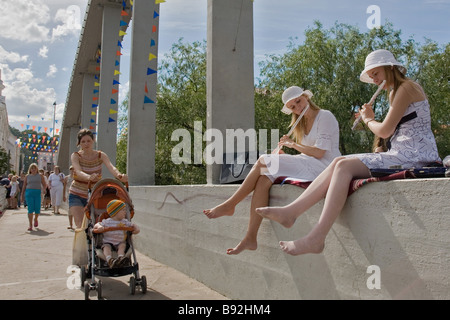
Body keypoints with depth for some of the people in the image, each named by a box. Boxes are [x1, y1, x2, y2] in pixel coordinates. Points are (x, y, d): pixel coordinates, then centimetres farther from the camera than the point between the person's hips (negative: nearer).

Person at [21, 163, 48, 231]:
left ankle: (35, 219, 28)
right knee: (30, 209, -7)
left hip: (38, 193, 0)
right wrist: (22, 195, 13)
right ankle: (30, 226, -4)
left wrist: (43, 189, -10)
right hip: (29, 193, 0)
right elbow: (24, 186, 16)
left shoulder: (40, 176, 11)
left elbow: (44, 185, 11)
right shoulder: (27, 176, 13)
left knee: (37, 209, -5)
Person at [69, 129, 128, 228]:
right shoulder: (75, 156, -9)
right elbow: (78, 172, -30)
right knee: (81, 224, -16)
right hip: (76, 195, -2)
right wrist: (89, 177, -54)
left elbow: (111, 167, -26)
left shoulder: (101, 155, -5)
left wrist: (119, 175, -50)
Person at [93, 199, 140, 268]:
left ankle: (120, 258, -49)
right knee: (107, 247, -31)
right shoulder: (107, 222, -3)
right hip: (108, 242, -2)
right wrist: (99, 227, -29)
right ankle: (109, 260, -53)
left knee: (122, 245, -28)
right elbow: (96, 225, -4)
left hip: (120, 242, 2)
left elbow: (132, 225, 15)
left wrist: (136, 228, -8)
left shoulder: (125, 222, 8)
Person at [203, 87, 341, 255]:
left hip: (322, 167, -7)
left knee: (262, 162, -19)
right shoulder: (303, 124, 23)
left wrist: (293, 144, -6)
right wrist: (282, 155, 1)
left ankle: (229, 205, -9)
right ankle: (250, 238, -24)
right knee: (264, 178, -19)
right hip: (307, 166, 7)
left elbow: (319, 152, -14)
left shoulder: (325, 117, -3)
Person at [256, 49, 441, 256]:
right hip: (402, 154, 9)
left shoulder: (407, 87, -6)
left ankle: (316, 238, -30)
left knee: (345, 166, -24)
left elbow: (385, 131, -14)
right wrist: (371, 118, 6)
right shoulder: (397, 92, 24)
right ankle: (291, 211, -18)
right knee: (339, 163, -8)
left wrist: (368, 120, 5)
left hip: (414, 156, -9)